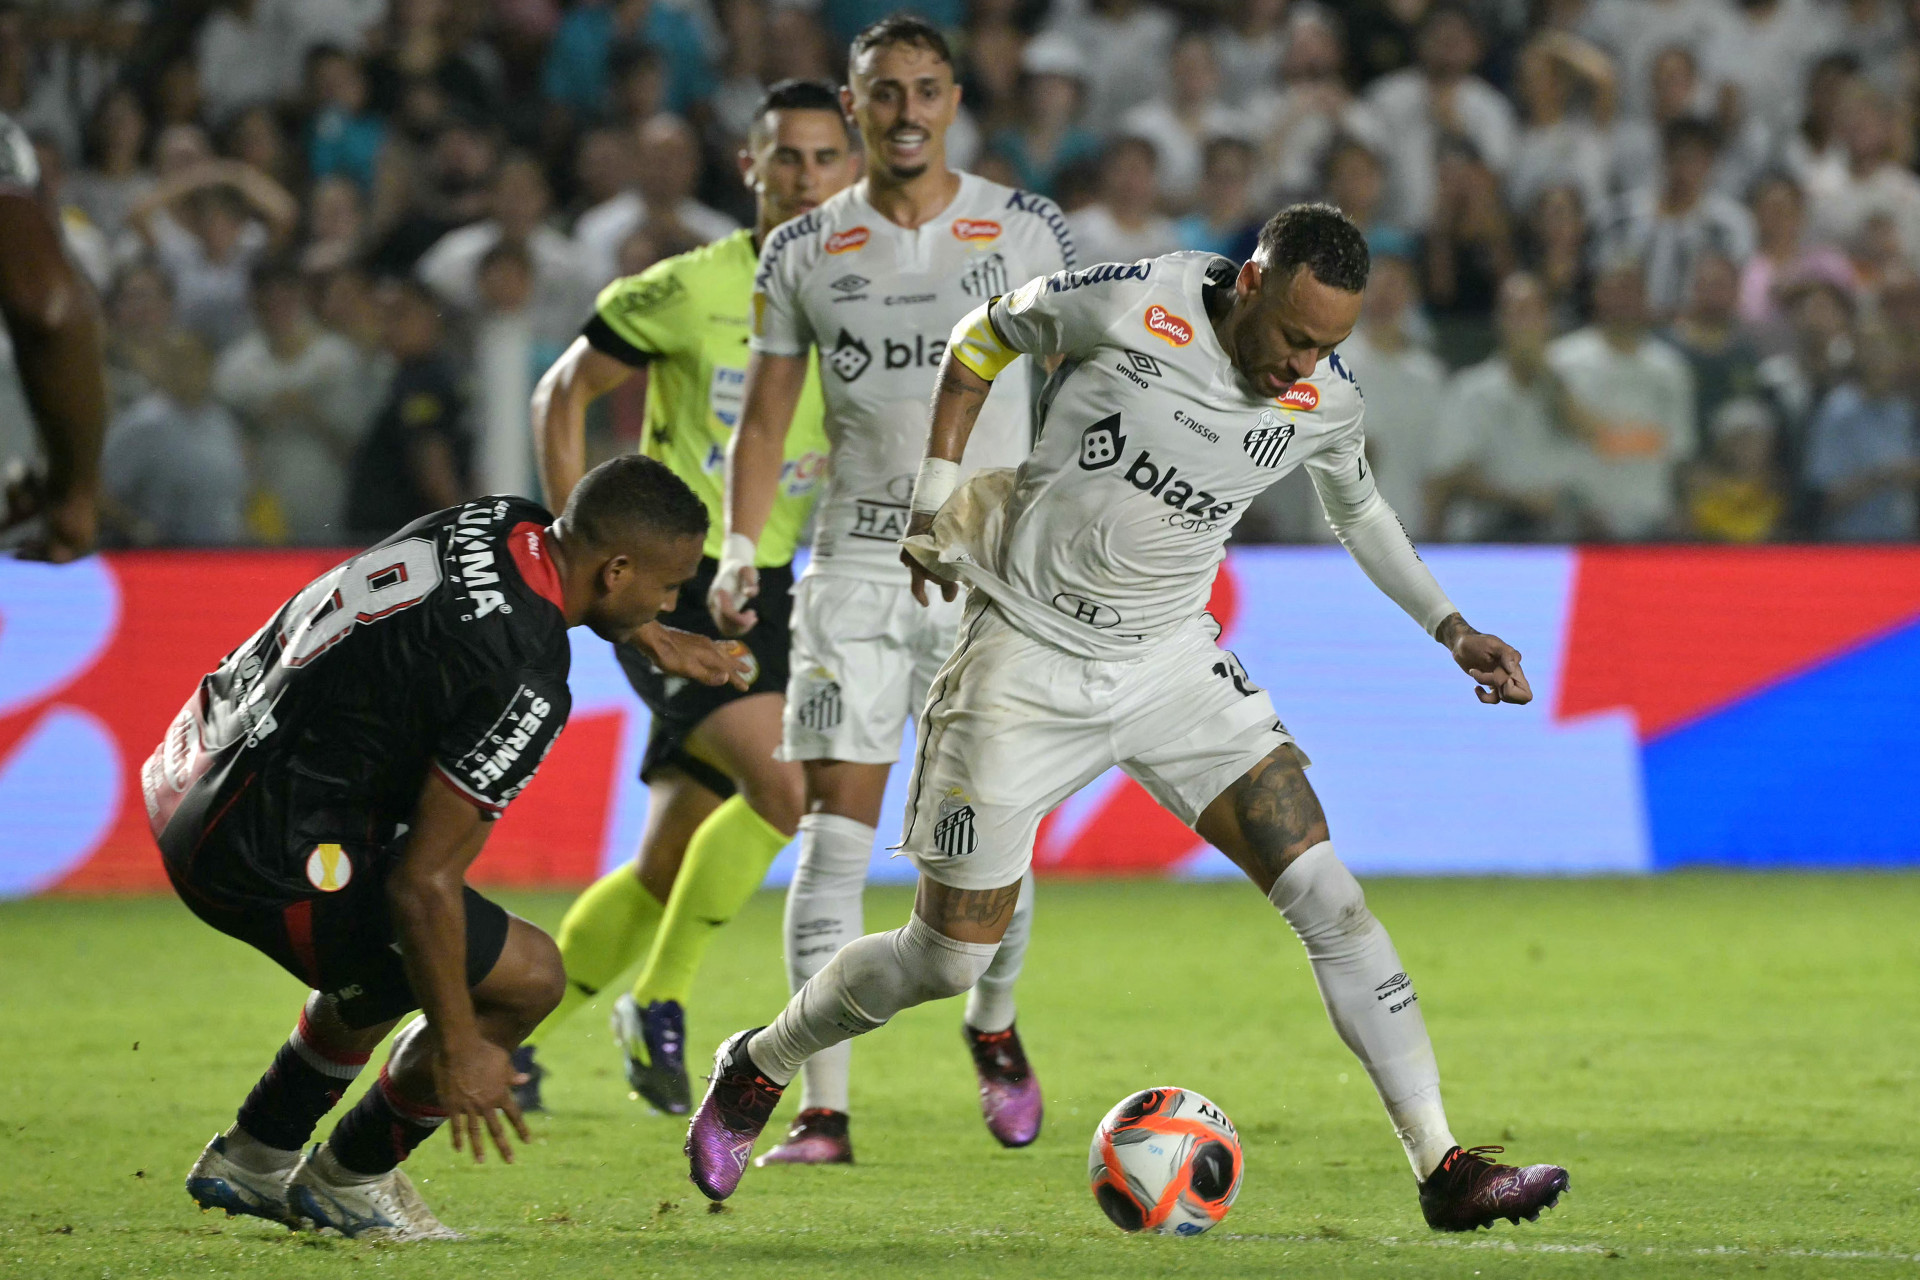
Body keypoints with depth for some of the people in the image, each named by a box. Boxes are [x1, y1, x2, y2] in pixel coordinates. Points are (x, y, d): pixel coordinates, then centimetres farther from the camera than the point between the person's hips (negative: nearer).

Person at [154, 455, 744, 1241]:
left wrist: (654, 639, 43)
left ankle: (253, 1158, 41)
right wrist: (459, 1050, -11)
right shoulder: (526, 684, -24)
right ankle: (348, 1179, 18)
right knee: (523, 977, 0)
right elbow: (424, 883, -21)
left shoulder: (505, 524, 2)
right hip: (266, 857, -10)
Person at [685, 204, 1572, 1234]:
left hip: (1171, 663, 3)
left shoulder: (1325, 403, -7)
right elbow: (988, 335, 1)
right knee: (945, 962, 0)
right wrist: (932, 504, -1)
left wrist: (1449, 627, 8)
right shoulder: (1132, 305, -19)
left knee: (1326, 894, -13)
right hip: (1026, 664, -3)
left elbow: (1357, 511, 17)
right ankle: (757, 1070, 28)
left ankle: (1442, 1169, -12)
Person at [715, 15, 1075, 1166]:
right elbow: (764, 420, 10)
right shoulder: (804, 253, 5)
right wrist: (741, 551, -4)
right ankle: (824, 1110, -8)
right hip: (858, 564, 1)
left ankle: (994, 1025, 30)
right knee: (835, 831, -9)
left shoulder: (1026, 231, 2)